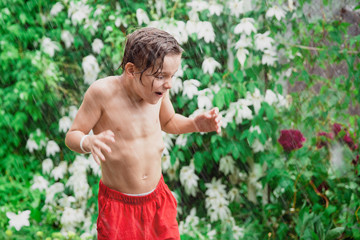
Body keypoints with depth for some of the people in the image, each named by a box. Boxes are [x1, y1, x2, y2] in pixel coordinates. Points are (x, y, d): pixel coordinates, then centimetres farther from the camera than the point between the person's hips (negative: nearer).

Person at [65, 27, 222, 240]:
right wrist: (89, 142, -37)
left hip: (158, 199, 4)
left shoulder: (157, 89, -10)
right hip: (118, 204, -4)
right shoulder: (102, 92, -22)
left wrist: (196, 124, -8)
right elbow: (72, 136, -14)